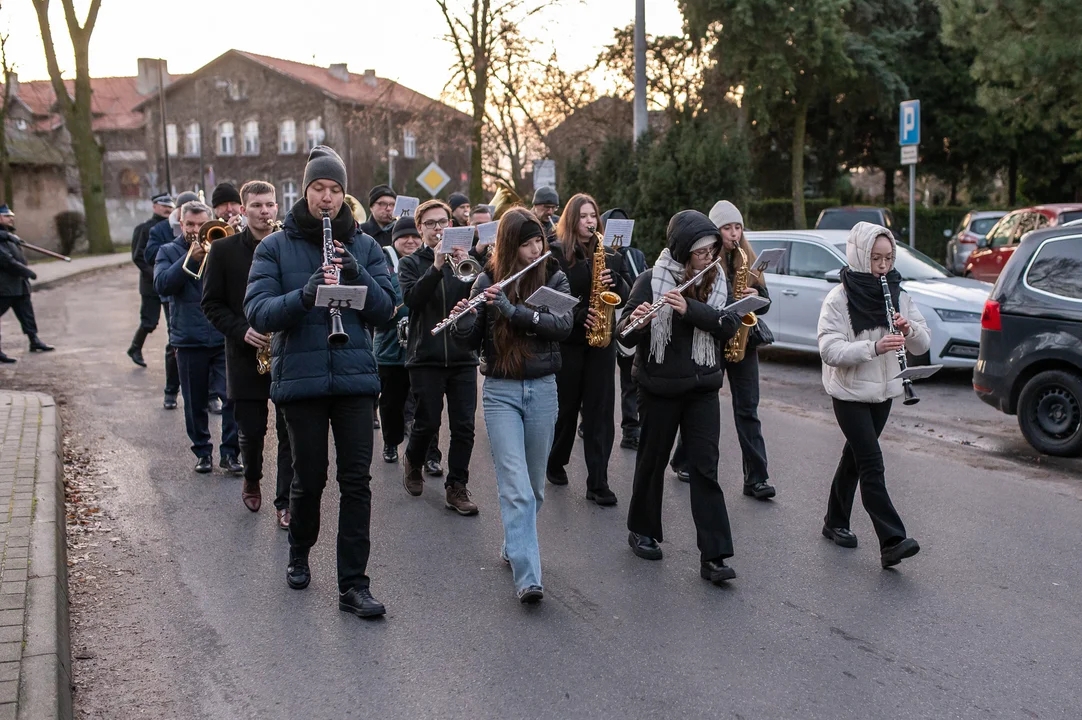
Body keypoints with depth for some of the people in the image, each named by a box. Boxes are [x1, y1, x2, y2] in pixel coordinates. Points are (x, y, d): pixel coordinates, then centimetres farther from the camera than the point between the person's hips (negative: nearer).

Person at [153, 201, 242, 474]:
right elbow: (162, 285, -8)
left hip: (224, 338, -1)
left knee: (232, 396, -9)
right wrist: (191, 259, -16)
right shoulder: (169, 251, 10)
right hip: (189, 340, 1)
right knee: (195, 403, 8)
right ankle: (202, 452, 22)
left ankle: (229, 452, 0)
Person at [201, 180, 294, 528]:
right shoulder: (223, 250, 3)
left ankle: (285, 502, 9)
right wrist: (242, 331, -11)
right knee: (251, 431, 7)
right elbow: (212, 304, 3)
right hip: (246, 354, 0)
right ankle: (252, 480, 36)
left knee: (290, 432, -2)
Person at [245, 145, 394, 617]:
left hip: (355, 376, 1)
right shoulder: (275, 248, 3)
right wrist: (304, 295, -25)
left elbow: (385, 308, 1)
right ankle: (299, 554, 37)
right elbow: (257, 312, -9)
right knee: (309, 478, 9)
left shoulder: (363, 246, 8)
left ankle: (353, 585, 5)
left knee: (356, 481, -1)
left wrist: (357, 274, -15)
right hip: (300, 378, -1)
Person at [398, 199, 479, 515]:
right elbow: (412, 298, -13)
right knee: (428, 423, 1)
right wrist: (437, 267, -22)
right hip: (426, 356, -2)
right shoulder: (411, 263, 5)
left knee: (464, 426, 0)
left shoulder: (462, 259, 11)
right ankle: (413, 460, 31)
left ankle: (456, 487, 11)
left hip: (463, 355, 2)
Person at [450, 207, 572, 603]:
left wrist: (512, 309, -25)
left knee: (534, 483, 13)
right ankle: (528, 577, -14)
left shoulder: (554, 278, 2)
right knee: (515, 486, -11)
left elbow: (563, 324, -15)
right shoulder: (487, 282, 0)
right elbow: (471, 342, 1)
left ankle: (515, 546, 36)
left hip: (542, 389, 2)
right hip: (500, 391, -2)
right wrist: (462, 321, -21)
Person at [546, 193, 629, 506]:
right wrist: (579, 315, -21)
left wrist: (615, 281, -12)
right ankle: (555, 464, 30)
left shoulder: (609, 255, 11)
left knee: (600, 410, -1)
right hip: (567, 340, -3)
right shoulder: (557, 253, -2)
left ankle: (598, 482, 1)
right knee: (566, 406, 7)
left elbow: (625, 296, 8)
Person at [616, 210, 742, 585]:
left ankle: (713, 556, -2)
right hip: (660, 388, -2)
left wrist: (690, 308, -25)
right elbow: (626, 336, -10)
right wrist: (635, 320, -33)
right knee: (653, 459, 12)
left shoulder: (716, 280, 2)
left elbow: (730, 325, -11)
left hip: (702, 388, 2)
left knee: (705, 468, -3)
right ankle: (642, 530, 34)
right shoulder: (650, 281, -9)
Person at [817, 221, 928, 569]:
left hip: (883, 391, 6)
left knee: (855, 456, 16)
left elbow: (923, 345, 1)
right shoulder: (839, 299, -13)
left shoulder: (898, 296, 3)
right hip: (850, 393, -6)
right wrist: (873, 347, -34)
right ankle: (892, 541, -15)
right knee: (872, 464, -11)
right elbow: (829, 350, -22)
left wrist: (910, 329, -21)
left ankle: (835, 522, 31)